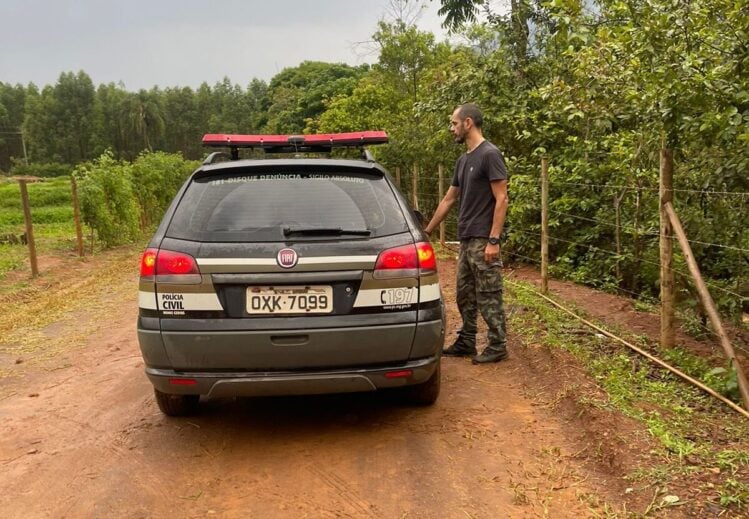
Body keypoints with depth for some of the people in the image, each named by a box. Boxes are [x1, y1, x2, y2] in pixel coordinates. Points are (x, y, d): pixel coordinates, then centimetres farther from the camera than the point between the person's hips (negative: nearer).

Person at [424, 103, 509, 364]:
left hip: (483, 241, -9)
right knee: (465, 295, 14)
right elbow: (448, 199, 22)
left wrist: (493, 241, -19)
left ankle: (498, 346, 9)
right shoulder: (463, 160, 16)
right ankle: (466, 342, 24)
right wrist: (427, 231, 23)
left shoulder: (490, 154, -10)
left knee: (488, 296, -2)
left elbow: (501, 200, -14)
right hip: (466, 240, 9)